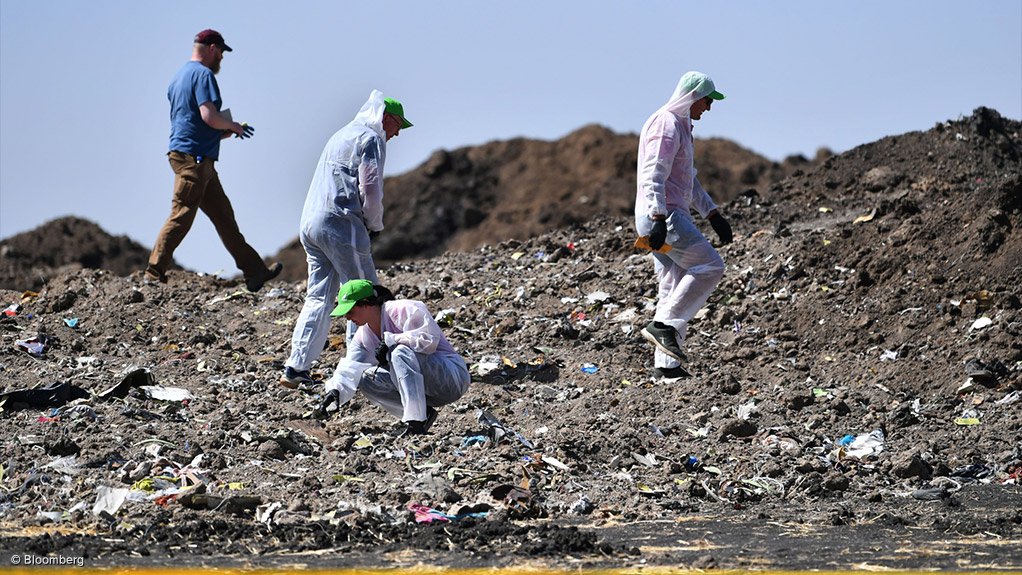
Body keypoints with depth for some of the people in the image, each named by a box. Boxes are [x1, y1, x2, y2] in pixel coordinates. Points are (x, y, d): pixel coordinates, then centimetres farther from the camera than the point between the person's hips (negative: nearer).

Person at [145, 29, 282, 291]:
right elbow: (209, 116, -22)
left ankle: (254, 271, 11)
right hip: (194, 156, -11)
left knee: (223, 215, 9)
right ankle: (153, 273, -5)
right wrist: (232, 125, -4)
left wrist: (222, 131, 23)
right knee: (182, 217, -8)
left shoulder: (179, 76, 21)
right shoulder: (203, 74, -11)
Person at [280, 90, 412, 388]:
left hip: (309, 223, 9)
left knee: (319, 296, 10)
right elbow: (370, 189, -12)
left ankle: (296, 367, 4)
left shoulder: (341, 136, 25)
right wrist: (375, 224, 4)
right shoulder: (371, 139, -3)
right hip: (341, 225, -9)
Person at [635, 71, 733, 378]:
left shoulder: (681, 127, 24)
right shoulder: (666, 125, -10)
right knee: (709, 265, -15)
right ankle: (664, 324, -16)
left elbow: (690, 180, 32)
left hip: (669, 217, 10)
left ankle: (667, 364, 4)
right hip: (662, 217, -10)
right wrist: (659, 219, -28)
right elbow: (653, 177, -20)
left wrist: (714, 215, 26)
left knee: (674, 290, 6)